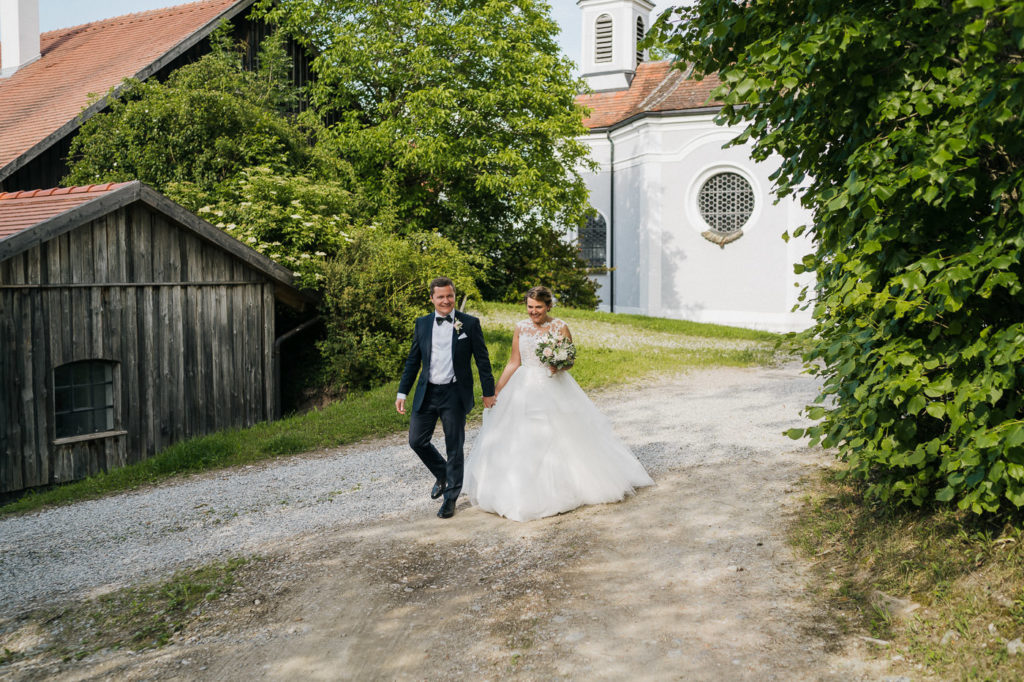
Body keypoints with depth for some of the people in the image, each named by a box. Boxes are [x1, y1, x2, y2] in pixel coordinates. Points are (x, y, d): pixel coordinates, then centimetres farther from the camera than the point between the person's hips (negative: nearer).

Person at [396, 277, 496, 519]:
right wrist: (402, 392, 6)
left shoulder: (469, 323, -3)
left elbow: (482, 360, 1)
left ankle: (451, 498, 19)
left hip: (454, 394, -3)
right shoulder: (422, 324, 6)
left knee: (454, 448, 4)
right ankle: (442, 475, 32)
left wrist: (489, 392, 1)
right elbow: (413, 361, 10)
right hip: (426, 393, 3)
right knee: (417, 440, 5)